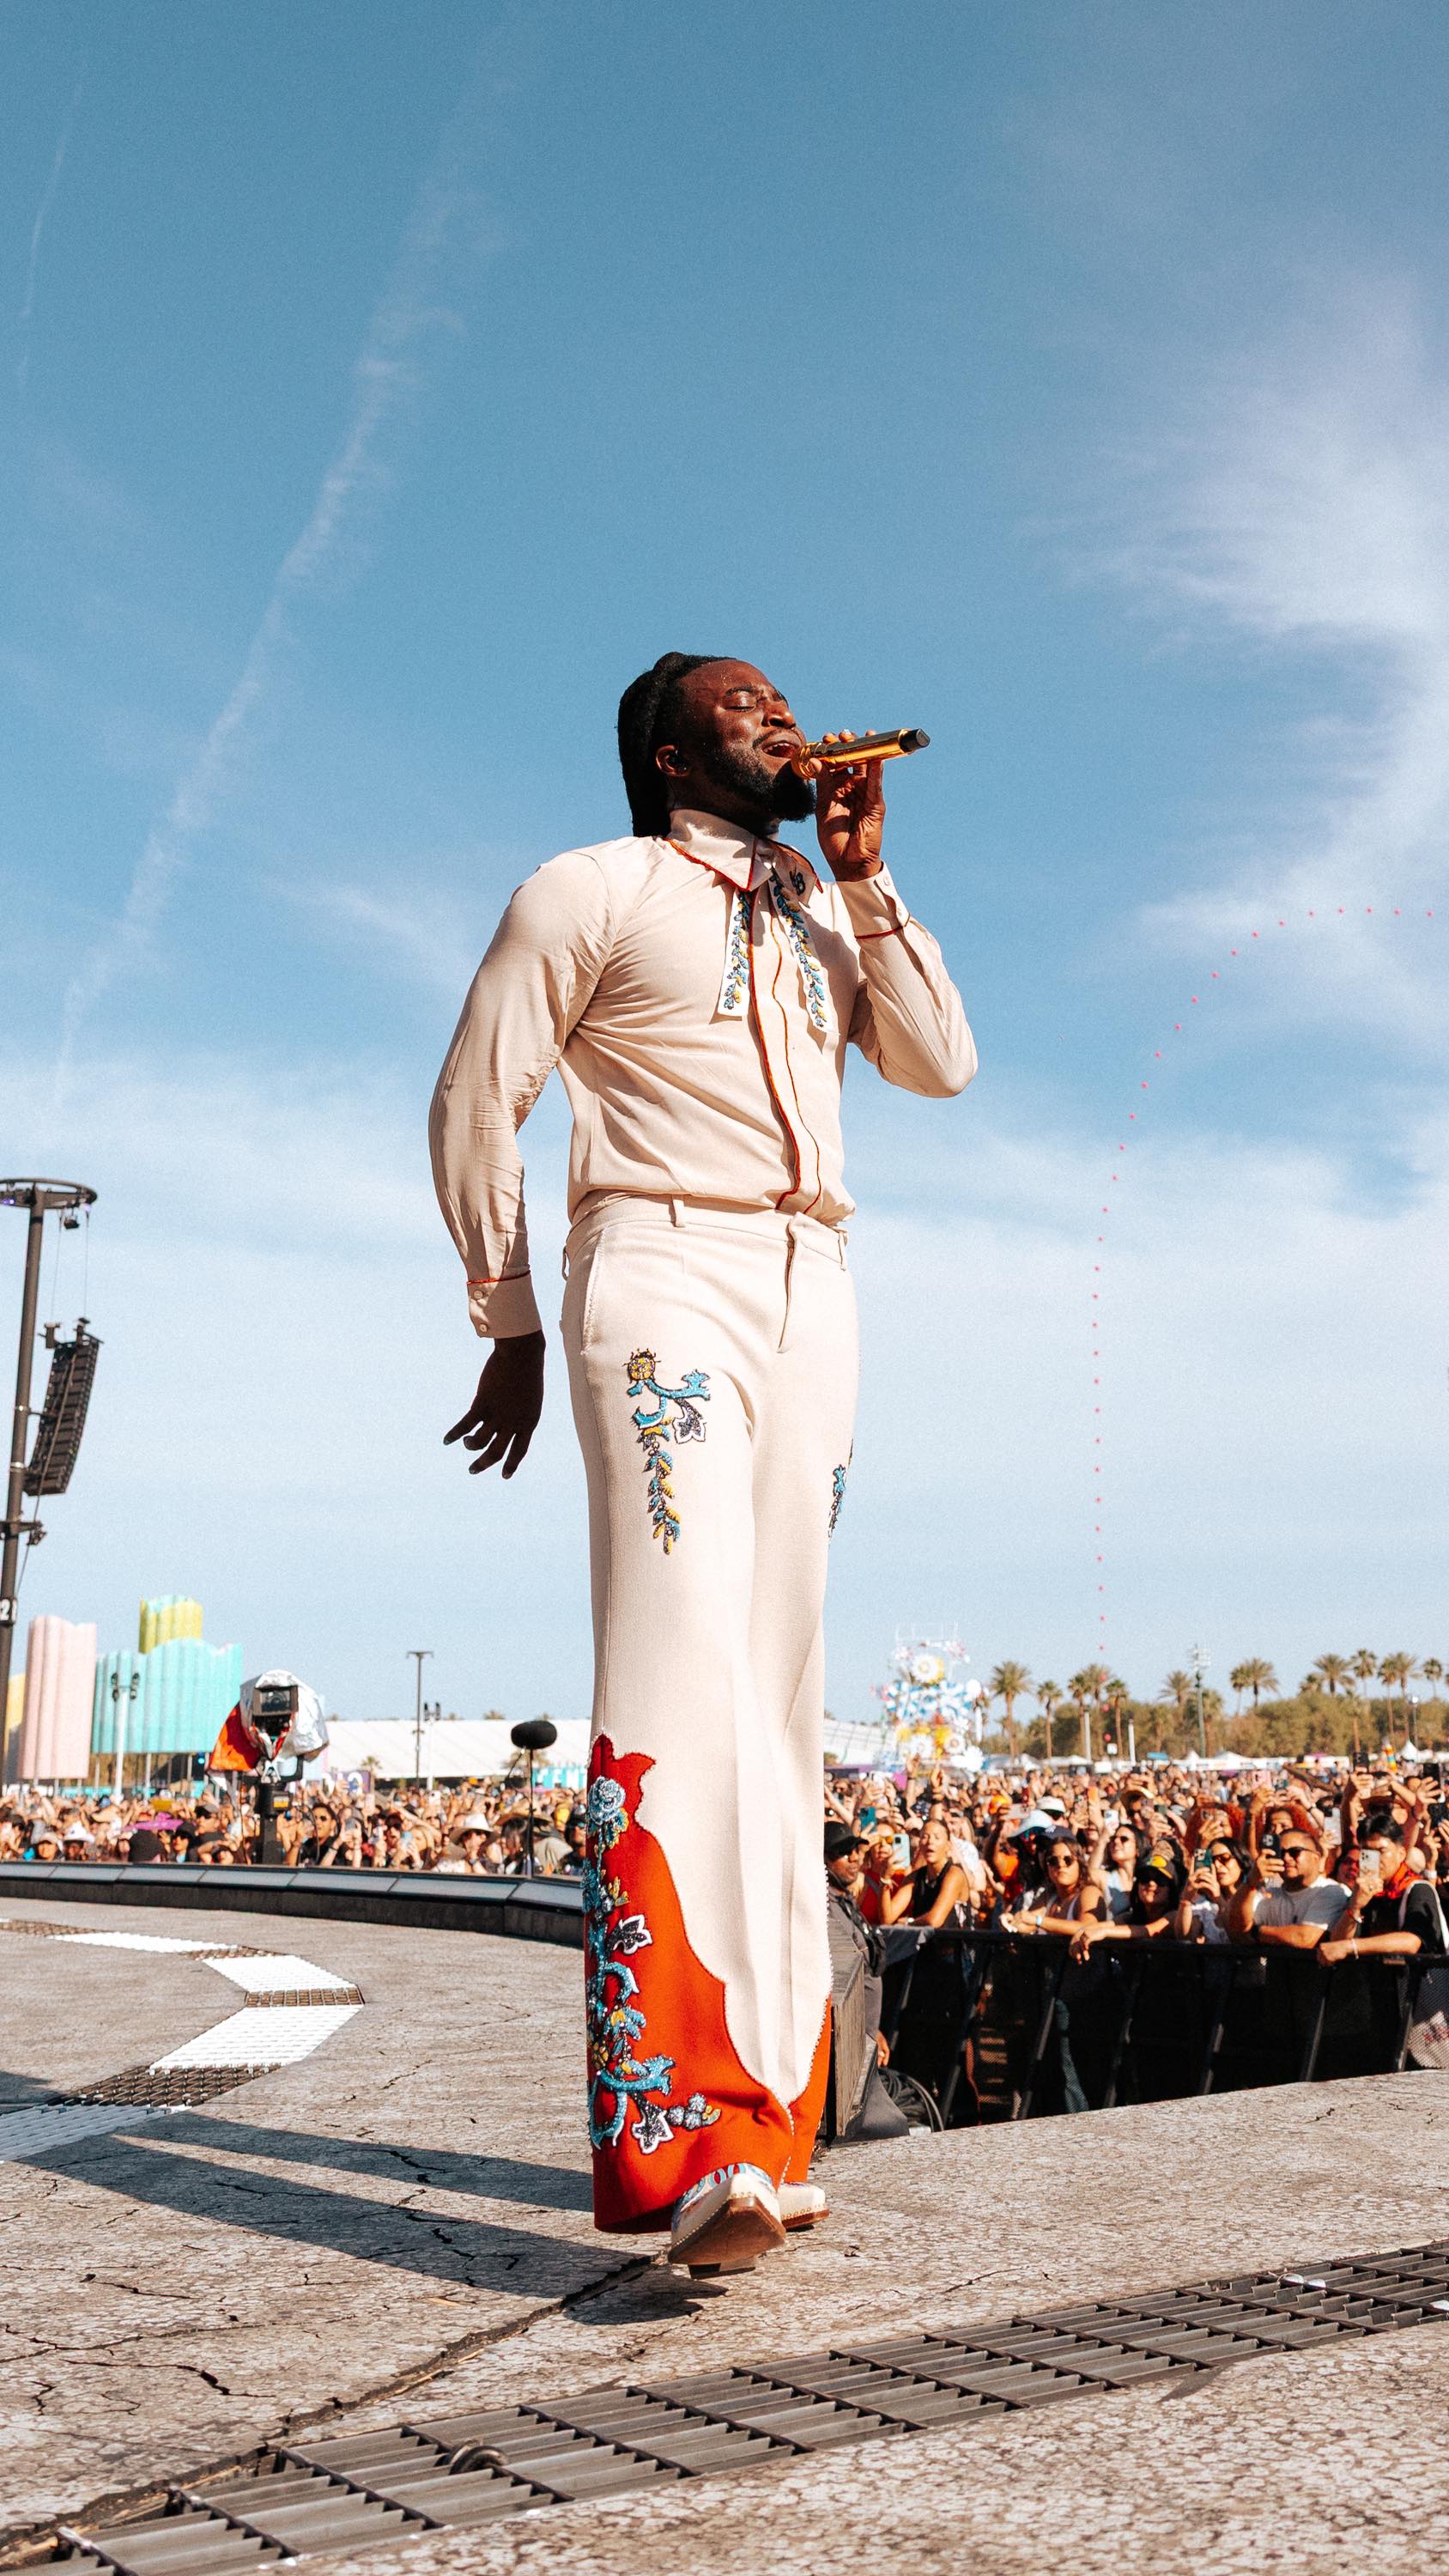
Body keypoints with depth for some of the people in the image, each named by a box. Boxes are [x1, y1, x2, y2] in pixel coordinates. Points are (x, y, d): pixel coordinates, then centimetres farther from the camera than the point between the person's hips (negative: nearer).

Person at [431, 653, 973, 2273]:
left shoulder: (824, 911, 25)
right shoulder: (590, 890, 9)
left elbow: (942, 1062, 13)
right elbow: (475, 1102, 6)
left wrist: (862, 877, 8)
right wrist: (511, 1327, 5)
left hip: (811, 1303, 6)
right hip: (662, 1272, -6)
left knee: (777, 1694, 1)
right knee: (683, 1665, -21)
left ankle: (758, 2126, 4)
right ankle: (686, 2139, -27)